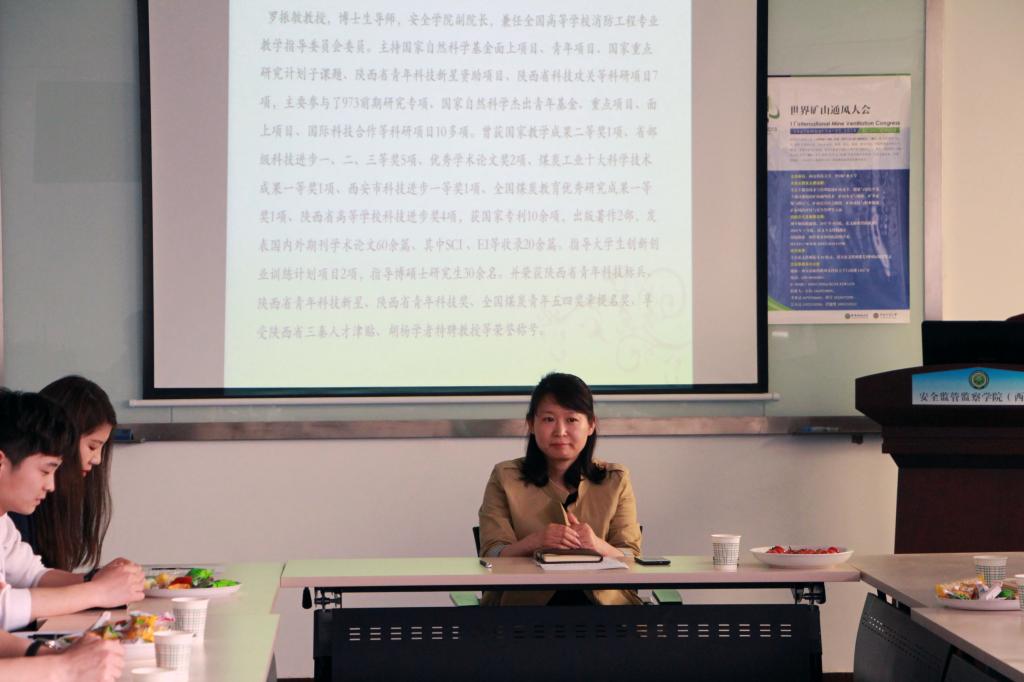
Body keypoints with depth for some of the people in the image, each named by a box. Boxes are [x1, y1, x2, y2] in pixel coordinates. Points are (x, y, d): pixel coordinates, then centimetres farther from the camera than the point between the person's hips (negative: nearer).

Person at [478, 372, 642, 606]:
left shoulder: (615, 480, 15)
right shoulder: (506, 479, 12)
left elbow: (632, 559, 8)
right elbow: (490, 555, 2)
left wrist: (598, 545, -15)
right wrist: (534, 542, -19)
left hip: (600, 600, 2)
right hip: (525, 600, -1)